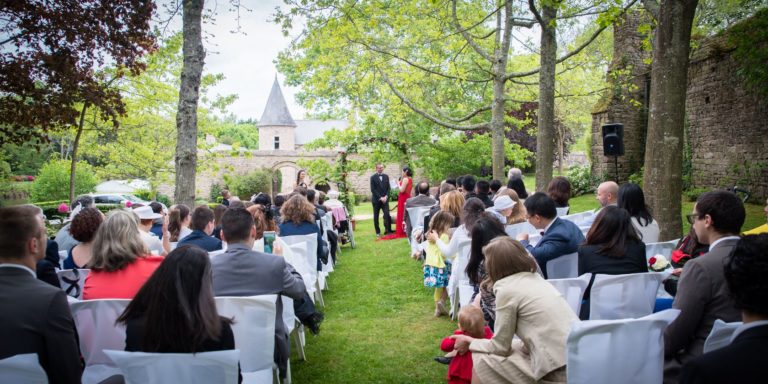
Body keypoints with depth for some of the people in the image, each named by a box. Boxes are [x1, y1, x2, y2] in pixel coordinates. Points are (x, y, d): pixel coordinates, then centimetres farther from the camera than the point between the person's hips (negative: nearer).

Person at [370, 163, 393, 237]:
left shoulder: (386, 176, 10)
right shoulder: (373, 177, -2)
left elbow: (388, 188, 9)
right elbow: (373, 189, -8)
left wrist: (386, 197, -7)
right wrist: (380, 197, -13)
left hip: (385, 199, 2)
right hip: (376, 199, -2)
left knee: (387, 214, -12)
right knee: (376, 216, 4)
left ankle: (388, 230, -8)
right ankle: (378, 232, 12)